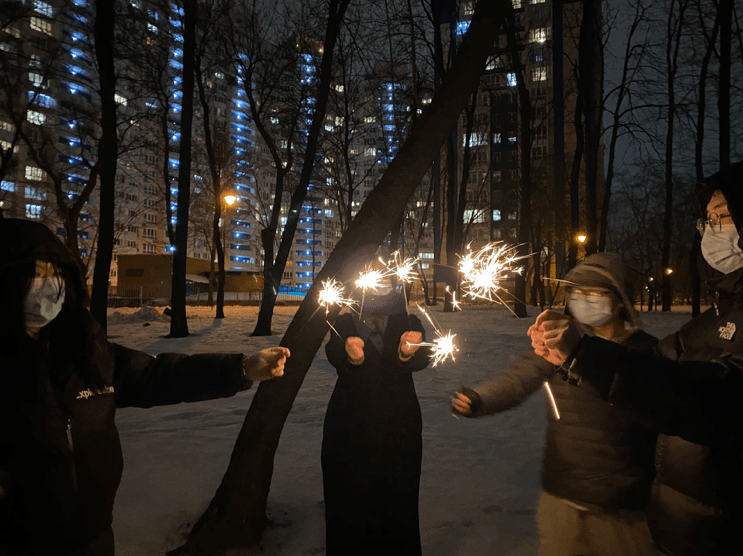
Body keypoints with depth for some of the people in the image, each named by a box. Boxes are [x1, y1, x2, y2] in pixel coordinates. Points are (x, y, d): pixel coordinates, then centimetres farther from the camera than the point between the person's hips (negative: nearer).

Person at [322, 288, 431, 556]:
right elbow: (334, 353, -20)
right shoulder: (345, 324, 1)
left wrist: (408, 352, -42)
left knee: (398, 504, 3)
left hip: (399, 432, 1)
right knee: (350, 505, 1)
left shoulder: (409, 324, 3)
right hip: (349, 432, 0)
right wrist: (350, 355, -44)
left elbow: (421, 360, -17)